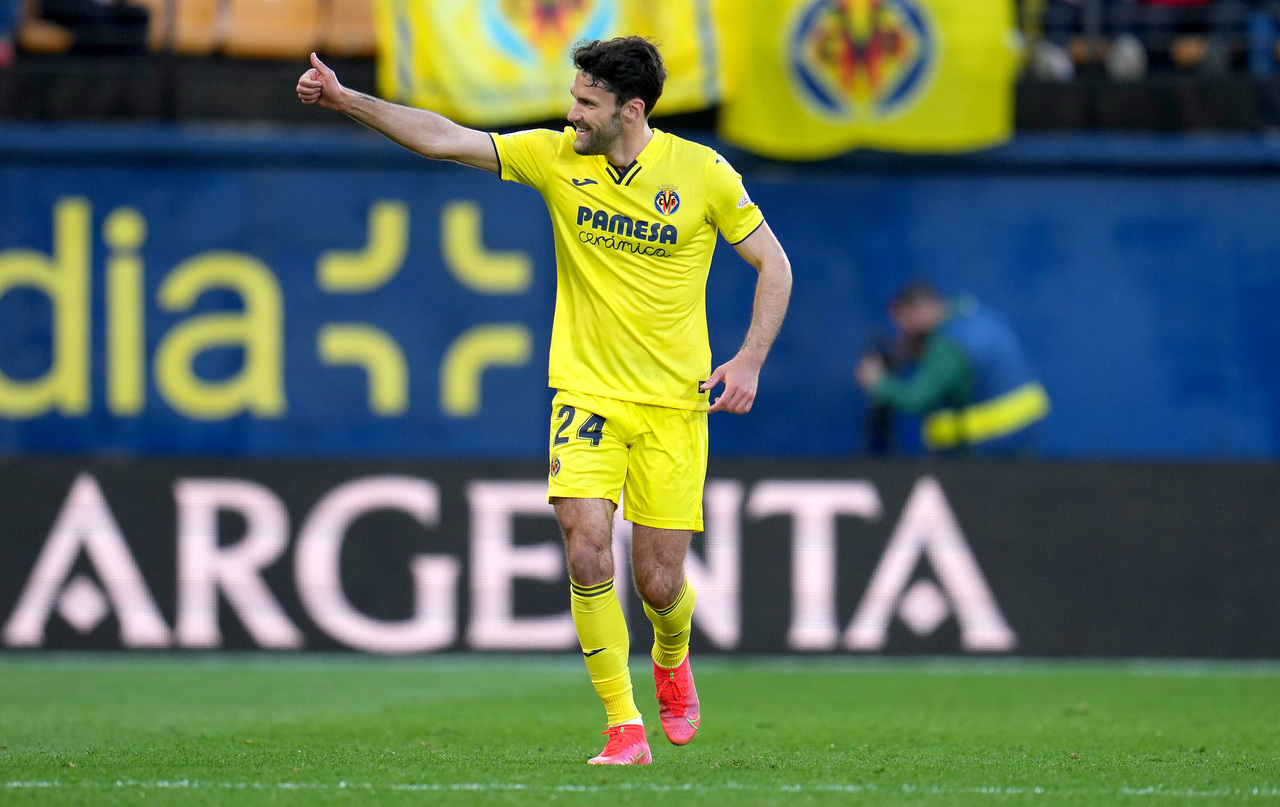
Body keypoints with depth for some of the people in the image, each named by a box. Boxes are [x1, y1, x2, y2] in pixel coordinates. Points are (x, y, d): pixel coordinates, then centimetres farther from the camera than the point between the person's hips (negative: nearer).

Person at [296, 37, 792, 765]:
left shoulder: (702, 173, -7)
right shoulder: (556, 158, -2)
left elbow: (774, 265, 2)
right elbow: (445, 139, -4)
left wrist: (750, 362, -8)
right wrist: (347, 99, -12)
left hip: (673, 404, -1)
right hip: (588, 392, 1)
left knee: (659, 582, -1)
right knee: (588, 554, -18)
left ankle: (672, 662, 36)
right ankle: (625, 730, -9)